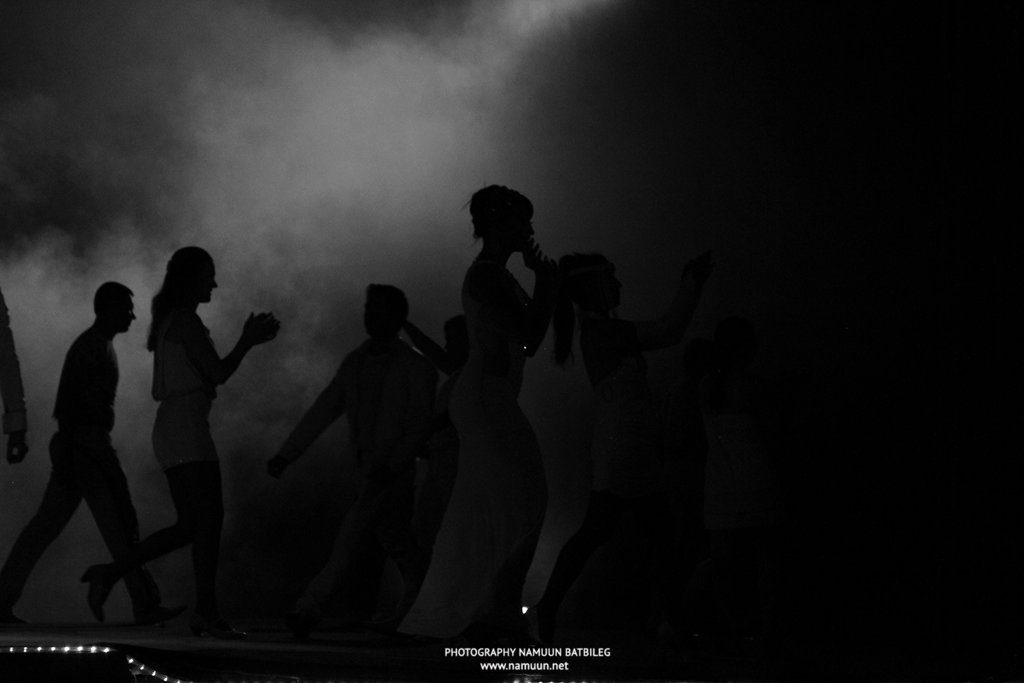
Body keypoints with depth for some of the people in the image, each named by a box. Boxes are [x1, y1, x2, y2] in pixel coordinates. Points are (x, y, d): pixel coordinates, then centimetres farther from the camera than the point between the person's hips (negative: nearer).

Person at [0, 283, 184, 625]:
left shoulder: (101, 346, 21)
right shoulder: (90, 347, -12)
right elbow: (68, 402, -19)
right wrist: (64, 455, -23)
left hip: (91, 444, 10)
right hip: (85, 444, -10)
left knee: (46, 526, 7)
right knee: (119, 524, -7)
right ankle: (145, 603, -4)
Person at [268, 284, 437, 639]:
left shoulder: (416, 368, -7)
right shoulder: (354, 362, 11)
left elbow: (420, 425, -12)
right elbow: (323, 410, 12)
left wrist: (390, 465, -25)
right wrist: (286, 455, 6)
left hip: (394, 471, -6)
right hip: (366, 468, 6)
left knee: (354, 534, -16)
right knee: (398, 545, 13)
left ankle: (311, 609, -20)